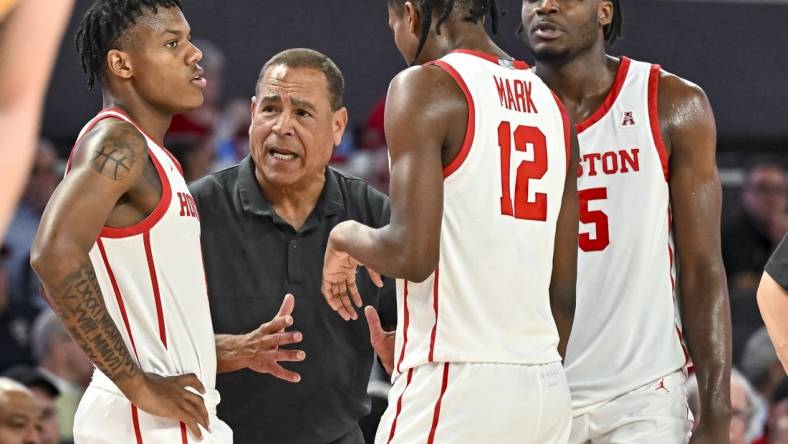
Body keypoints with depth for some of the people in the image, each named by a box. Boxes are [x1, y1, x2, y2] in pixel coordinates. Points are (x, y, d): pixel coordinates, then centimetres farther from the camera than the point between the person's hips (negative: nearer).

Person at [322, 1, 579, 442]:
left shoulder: (426, 87, -7)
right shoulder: (551, 105, 15)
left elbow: (412, 253, -16)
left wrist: (347, 238, 5)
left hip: (453, 387, -8)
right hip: (544, 387, 8)